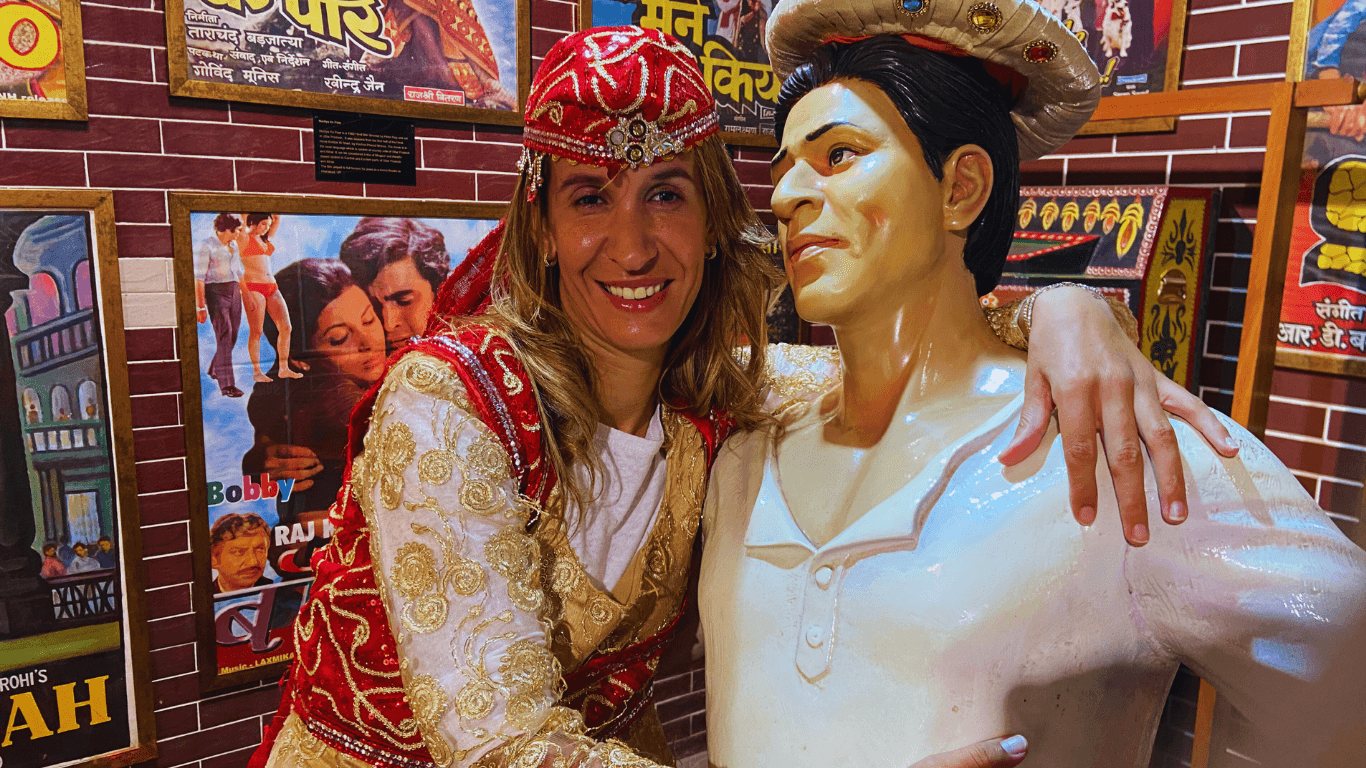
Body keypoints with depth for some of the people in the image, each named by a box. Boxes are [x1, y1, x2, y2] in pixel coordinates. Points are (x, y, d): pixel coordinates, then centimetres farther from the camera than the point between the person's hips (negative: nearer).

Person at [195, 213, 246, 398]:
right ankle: (226, 384, -18)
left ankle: (214, 370, 35)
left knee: (232, 335, 10)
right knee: (224, 336, -15)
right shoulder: (205, 246, -7)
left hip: (234, 292, 7)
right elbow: (199, 278, -12)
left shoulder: (234, 245, 16)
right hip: (215, 291, -7)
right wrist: (200, 306, -17)